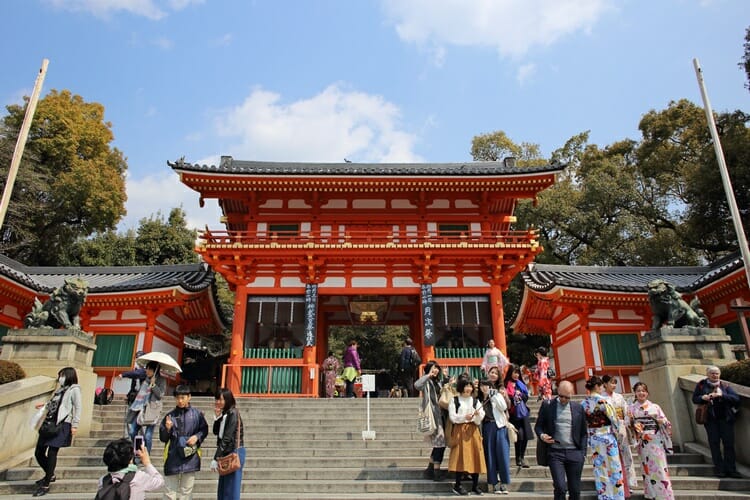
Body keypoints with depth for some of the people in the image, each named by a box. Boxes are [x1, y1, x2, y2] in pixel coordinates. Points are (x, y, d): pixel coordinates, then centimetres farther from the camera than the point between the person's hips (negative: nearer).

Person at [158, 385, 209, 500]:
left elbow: (204, 430, 8)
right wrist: (167, 429, -17)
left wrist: (197, 436, -11)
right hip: (173, 458, 0)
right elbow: (163, 438, 2)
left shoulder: (197, 414, -4)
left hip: (190, 458, 0)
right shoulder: (170, 416, -2)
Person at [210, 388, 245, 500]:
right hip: (227, 453, 9)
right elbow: (216, 432, 11)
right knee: (223, 489, 16)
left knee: (230, 490, -1)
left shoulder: (232, 414, -17)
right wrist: (217, 416, -3)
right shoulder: (224, 414, 9)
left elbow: (227, 438, -19)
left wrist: (216, 458, -16)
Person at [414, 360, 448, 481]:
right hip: (433, 415, -8)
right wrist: (428, 375, -21)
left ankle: (429, 470, 21)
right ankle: (437, 472, 0)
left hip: (441, 414, 8)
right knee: (439, 442, -9)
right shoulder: (427, 382, -6)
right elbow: (417, 385, -29)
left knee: (439, 443, 11)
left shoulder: (439, 381, 17)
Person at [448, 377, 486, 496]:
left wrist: (478, 414, -18)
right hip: (460, 430, -3)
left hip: (473, 430, 3)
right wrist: (464, 417, -20)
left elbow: (480, 419, 4)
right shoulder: (454, 400, 3)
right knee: (460, 457, -7)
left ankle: (475, 485, 12)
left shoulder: (475, 401, 11)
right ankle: (457, 485, 2)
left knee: (475, 456, 1)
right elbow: (452, 417, -6)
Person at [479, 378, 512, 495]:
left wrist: (494, 396, -13)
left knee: (502, 454, -4)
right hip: (487, 427, 2)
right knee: (490, 455, 3)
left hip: (499, 426, -2)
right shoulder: (479, 399, 11)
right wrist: (480, 433, 3)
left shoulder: (497, 395, 5)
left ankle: (504, 484, 3)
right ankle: (494, 484, 9)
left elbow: (504, 407, -11)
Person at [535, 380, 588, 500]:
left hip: (574, 453, 2)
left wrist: (583, 453, 5)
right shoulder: (547, 405, 2)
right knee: (561, 488, -12)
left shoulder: (578, 407, 8)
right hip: (555, 453, -2)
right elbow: (538, 426, 8)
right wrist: (541, 435, -12)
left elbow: (583, 433, 12)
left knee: (575, 490, 6)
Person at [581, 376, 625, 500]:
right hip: (607, 437, -5)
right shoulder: (602, 400, -16)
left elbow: (584, 423, 7)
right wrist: (616, 431, 8)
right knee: (613, 468, 8)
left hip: (593, 439, 5)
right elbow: (613, 419, -10)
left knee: (599, 469, 12)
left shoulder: (583, 403, 1)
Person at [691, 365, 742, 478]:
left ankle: (731, 469, 7)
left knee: (729, 443, 0)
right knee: (714, 443, 0)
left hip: (725, 417, 1)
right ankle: (720, 469, 6)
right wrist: (702, 398, -13)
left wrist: (722, 395, -19)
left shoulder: (725, 386, 7)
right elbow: (694, 399, 8)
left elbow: (736, 399, -5)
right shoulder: (701, 385, 6)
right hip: (710, 418, 0)